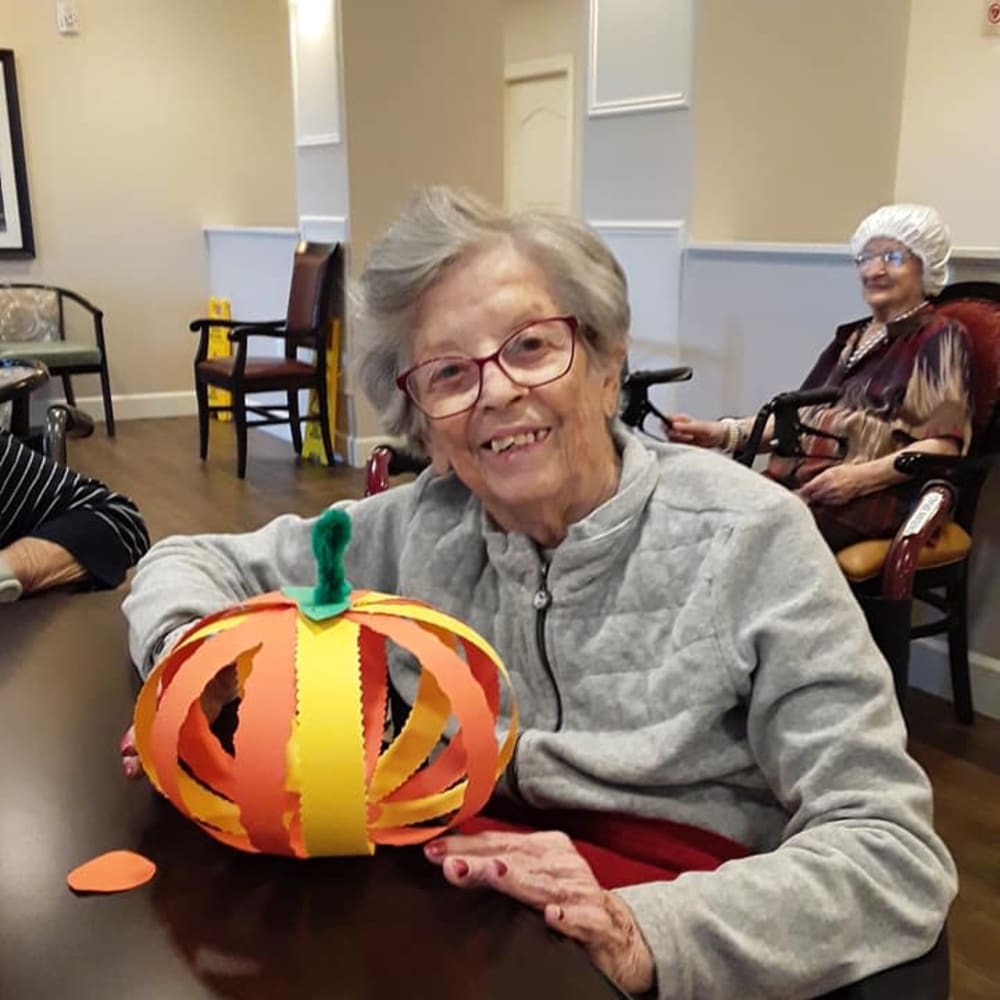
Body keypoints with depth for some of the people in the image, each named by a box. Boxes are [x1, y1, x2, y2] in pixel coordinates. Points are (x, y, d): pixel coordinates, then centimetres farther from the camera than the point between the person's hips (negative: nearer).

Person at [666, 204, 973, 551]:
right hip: (795, 479, 6)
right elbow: (797, 415, 18)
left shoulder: (940, 338, 4)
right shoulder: (850, 338, 25)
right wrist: (720, 433, 2)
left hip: (873, 496, -6)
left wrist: (859, 477, -20)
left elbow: (943, 445, -6)